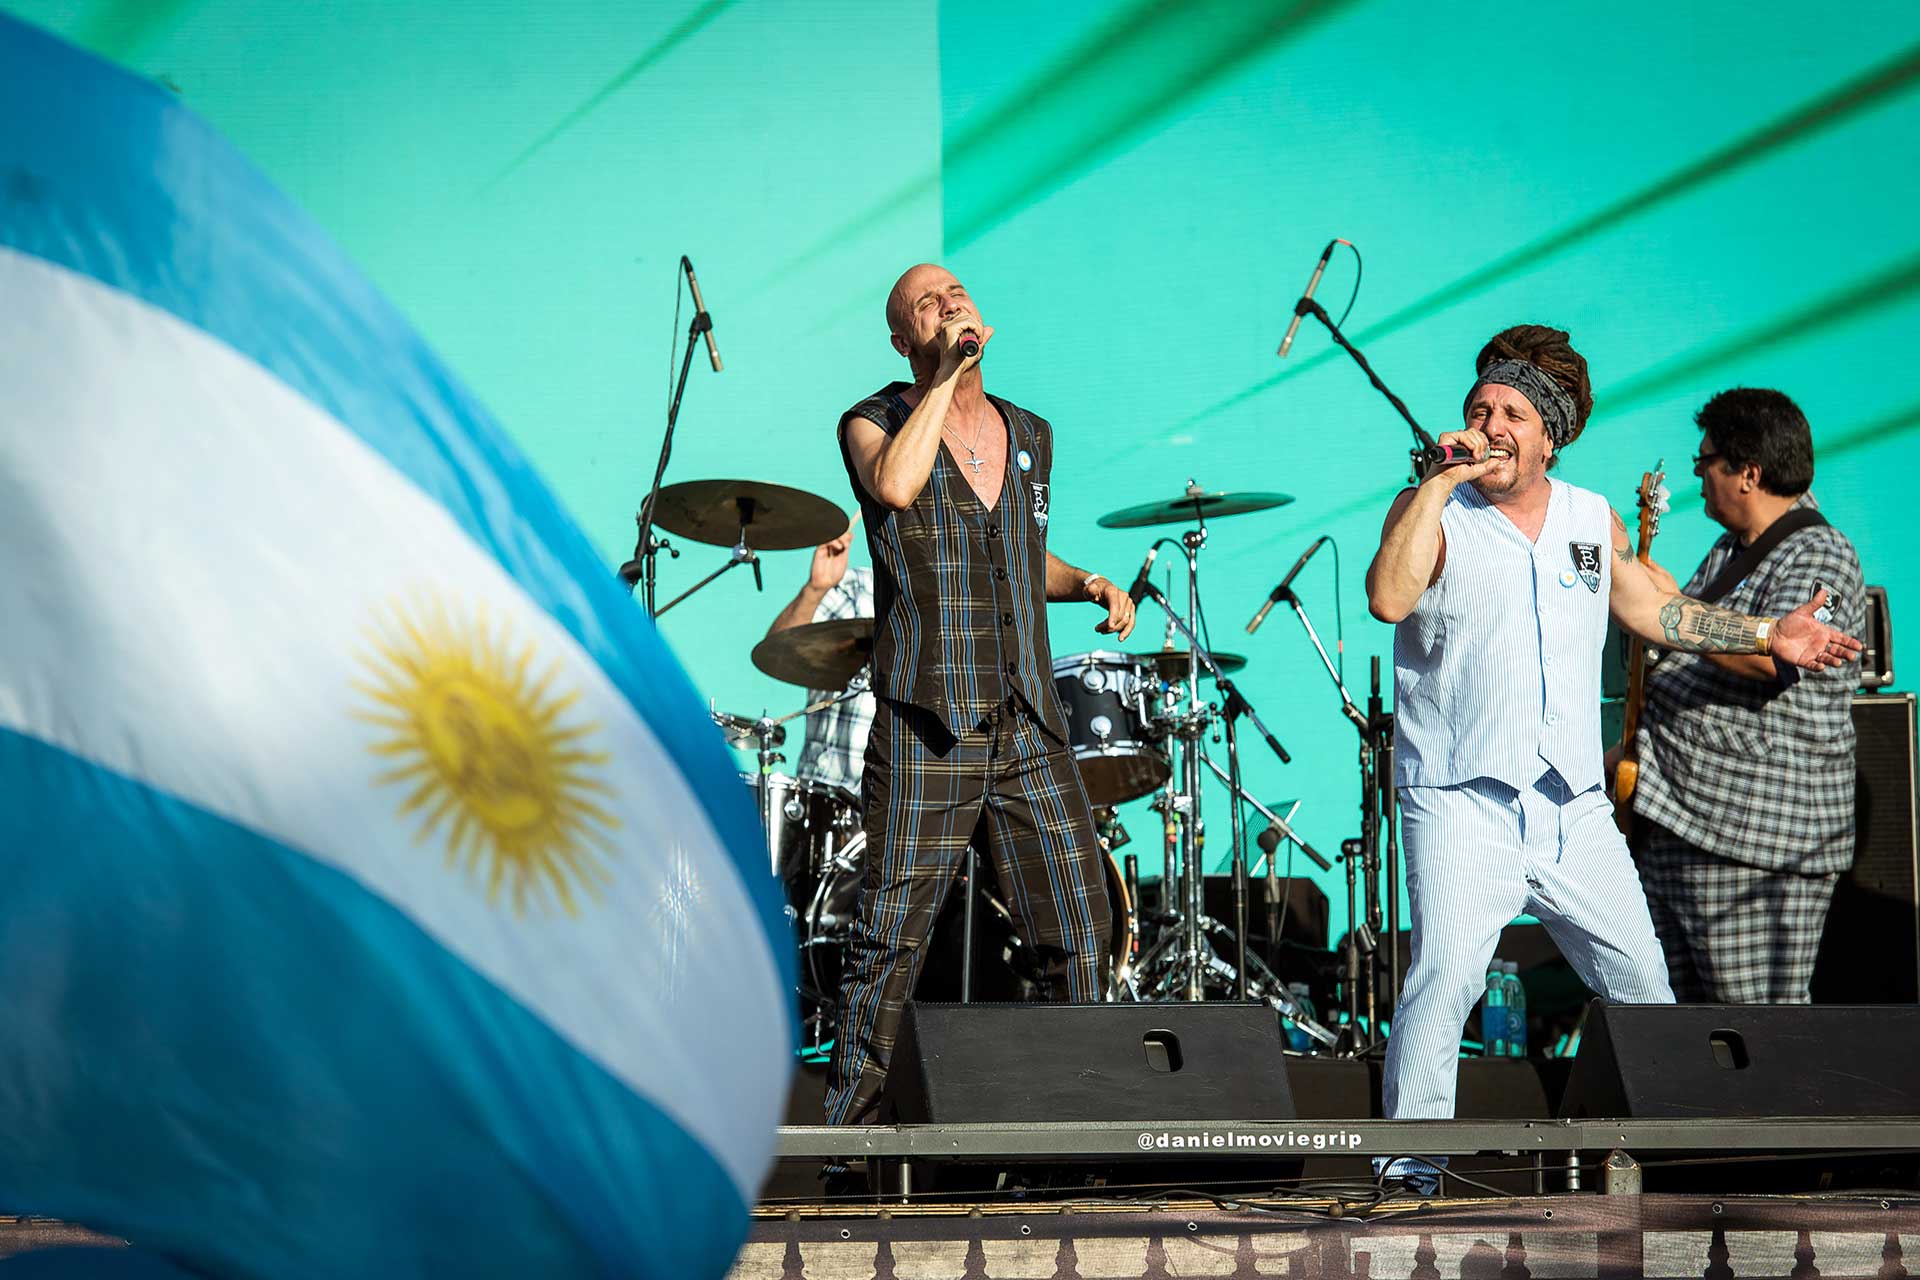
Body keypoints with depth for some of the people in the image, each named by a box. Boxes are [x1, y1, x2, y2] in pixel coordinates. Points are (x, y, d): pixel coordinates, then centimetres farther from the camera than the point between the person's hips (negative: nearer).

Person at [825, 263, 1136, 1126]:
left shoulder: (1030, 435, 17)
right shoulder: (876, 423, 2)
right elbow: (894, 486, -23)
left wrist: (1089, 587, 11)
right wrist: (947, 376, -15)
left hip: (1030, 730, 5)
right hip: (925, 731, -4)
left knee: (1079, 937, 1)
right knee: (889, 943, -4)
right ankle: (845, 1127, 6)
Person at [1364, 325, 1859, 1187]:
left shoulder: (1595, 521, 11)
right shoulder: (1432, 515, -3)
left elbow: (1651, 610, 26)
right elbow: (1389, 599, -22)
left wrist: (1768, 636, 24)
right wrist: (1440, 482, -20)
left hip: (1573, 804, 5)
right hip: (1461, 800, -5)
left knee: (1640, 976, 11)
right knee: (1446, 973, -20)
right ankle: (1411, 1157, -10)